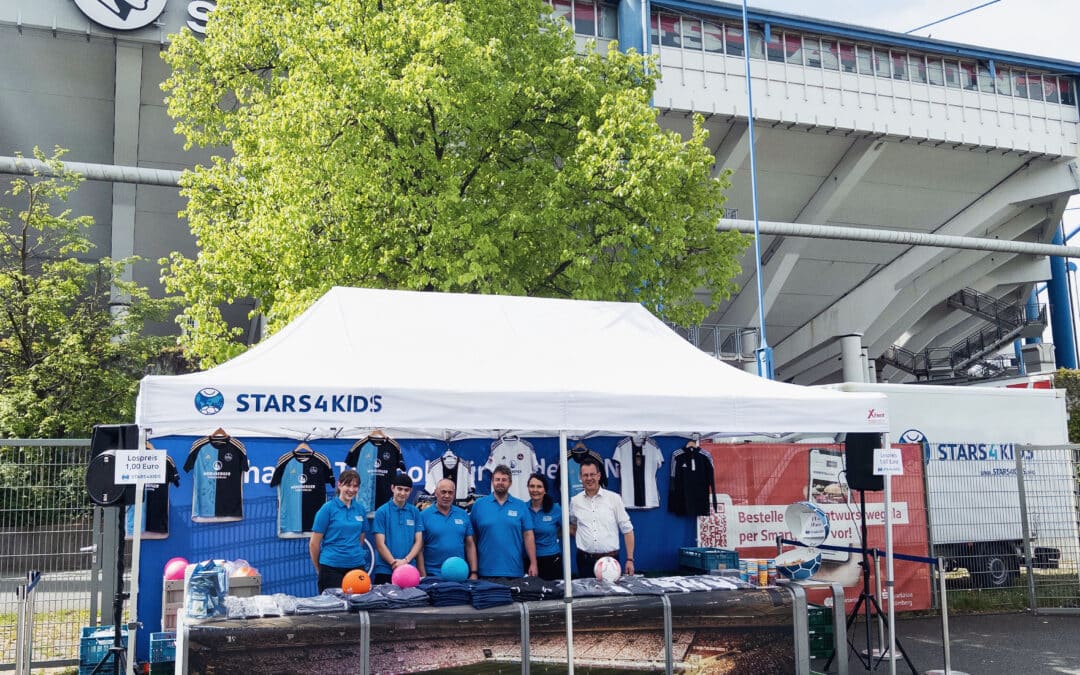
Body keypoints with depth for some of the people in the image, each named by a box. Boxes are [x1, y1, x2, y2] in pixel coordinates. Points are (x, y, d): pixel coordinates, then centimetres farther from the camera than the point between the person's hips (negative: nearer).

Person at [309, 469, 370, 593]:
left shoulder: (361, 509, 7)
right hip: (331, 568, -4)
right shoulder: (328, 508, -6)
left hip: (357, 565, 4)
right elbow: (314, 543, -3)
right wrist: (319, 568, 6)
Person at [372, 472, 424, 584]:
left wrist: (406, 560, -9)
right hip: (385, 570, -2)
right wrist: (394, 563, -13)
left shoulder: (415, 512, 8)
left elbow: (418, 541, 6)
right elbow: (380, 544, -5)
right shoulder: (382, 512, -1)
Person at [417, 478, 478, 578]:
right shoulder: (424, 515, -2)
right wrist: (423, 577, -9)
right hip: (433, 575, -3)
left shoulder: (463, 515, 8)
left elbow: (470, 545, 10)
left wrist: (473, 573, 3)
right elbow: (419, 549, -4)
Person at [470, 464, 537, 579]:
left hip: (514, 571, 1)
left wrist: (533, 564, -2)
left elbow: (528, 536, 4)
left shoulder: (521, 506, 5)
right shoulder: (479, 505, 3)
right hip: (486, 571, 0)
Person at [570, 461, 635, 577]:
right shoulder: (575, 501, 6)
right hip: (585, 561, 2)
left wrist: (630, 559, -3)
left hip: (610, 559, -1)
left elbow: (627, 529, 2)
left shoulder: (614, 498, 0)